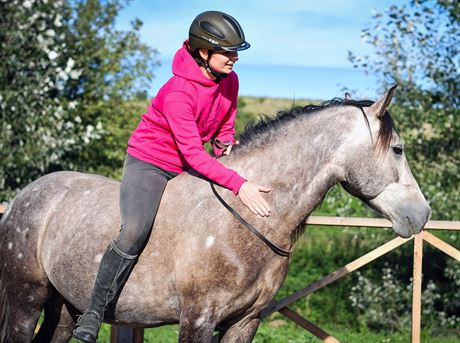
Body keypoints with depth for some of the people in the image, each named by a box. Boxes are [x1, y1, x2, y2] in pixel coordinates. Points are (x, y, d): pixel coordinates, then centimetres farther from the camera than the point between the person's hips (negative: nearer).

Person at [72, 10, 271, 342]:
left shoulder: (230, 81, -3)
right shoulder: (177, 93, -27)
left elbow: (225, 124, 17)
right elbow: (193, 153, -32)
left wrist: (225, 144, -5)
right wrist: (239, 184, -37)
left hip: (189, 168, 8)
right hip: (148, 162, -8)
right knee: (135, 230, -31)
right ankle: (93, 314, -21)